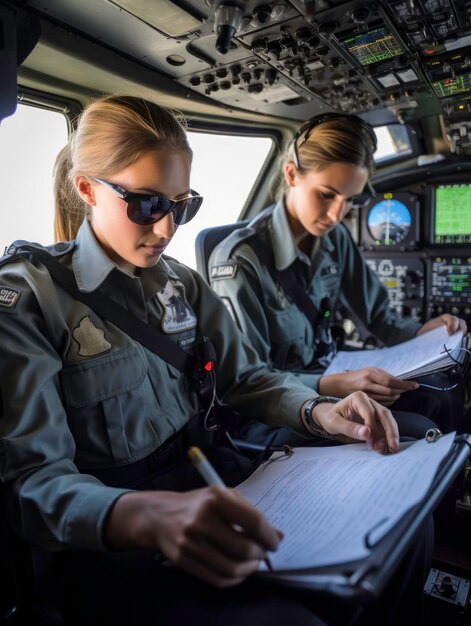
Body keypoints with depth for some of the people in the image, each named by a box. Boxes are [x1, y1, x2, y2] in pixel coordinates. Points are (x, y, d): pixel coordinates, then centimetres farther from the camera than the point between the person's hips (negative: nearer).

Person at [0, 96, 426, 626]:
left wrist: (318, 412, -12)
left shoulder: (181, 283, 7)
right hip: (102, 539, -5)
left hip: (200, 475, 6)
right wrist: (149, 516, -39)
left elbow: (245, 376, 9)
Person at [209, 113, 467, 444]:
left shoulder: (336, 238, -2)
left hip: (328, 377, 7)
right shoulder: (240, 260, -23)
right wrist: (333, 386, -34)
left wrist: (422, 332, -13)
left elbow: (377, 313, 8)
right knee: (418, 433, -20)